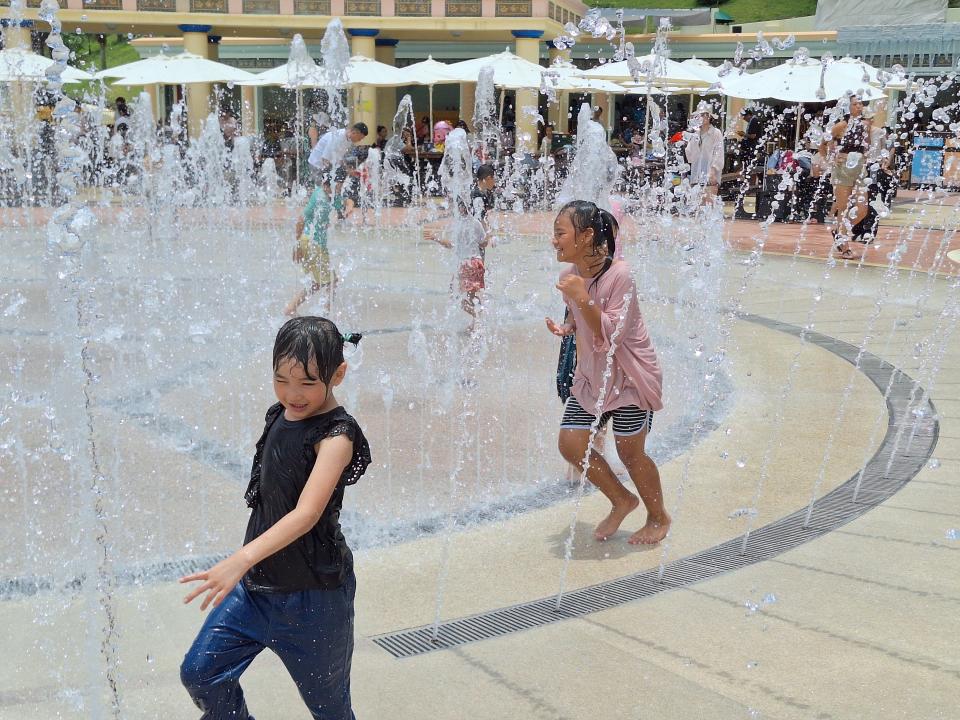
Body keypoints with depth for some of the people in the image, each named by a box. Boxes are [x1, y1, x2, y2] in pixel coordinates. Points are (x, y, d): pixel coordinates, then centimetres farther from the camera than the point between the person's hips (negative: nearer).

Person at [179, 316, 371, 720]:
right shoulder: (279, 415, 3)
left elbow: (307, 513, -34)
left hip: (312, 595, -7)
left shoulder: (335, 436, -21)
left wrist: (241, 560, -46)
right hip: (257, 583, 7)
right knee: (199, 674, 3)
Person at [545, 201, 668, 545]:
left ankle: (659, 518, 28)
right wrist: (566, 329, -6)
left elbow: (611, 336, -27)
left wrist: (583, 300, -37)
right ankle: (622, 501, 24)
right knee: (570, 443, 1)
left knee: (629, 452, 2)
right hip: (592, 374, 7)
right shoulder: (570, 275, -4)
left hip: (629, 376, -7)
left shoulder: (619, 275, -25)